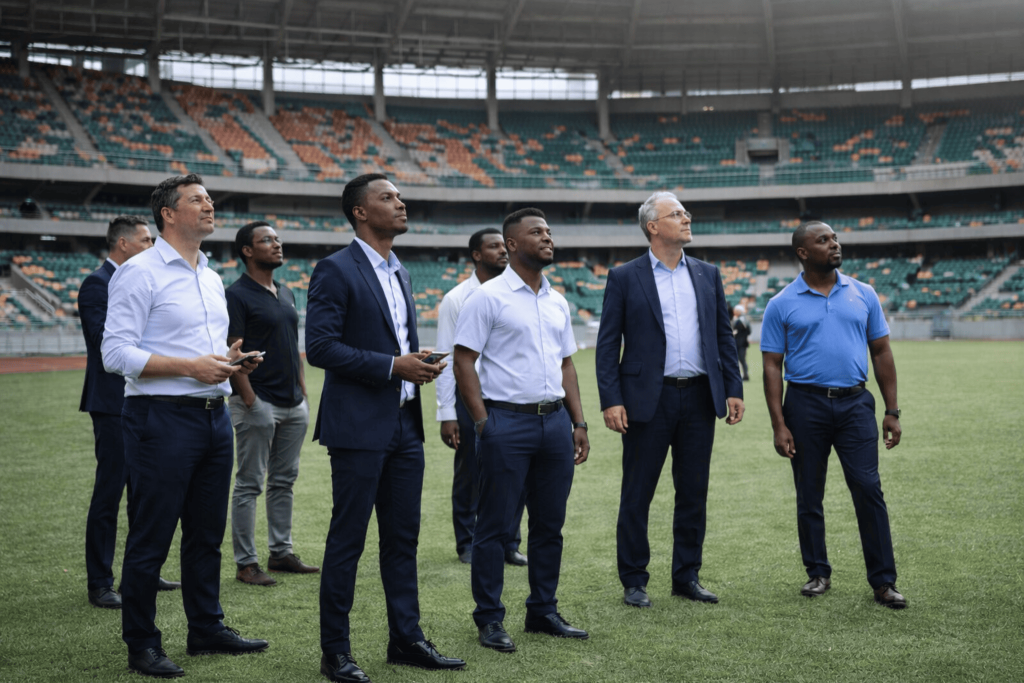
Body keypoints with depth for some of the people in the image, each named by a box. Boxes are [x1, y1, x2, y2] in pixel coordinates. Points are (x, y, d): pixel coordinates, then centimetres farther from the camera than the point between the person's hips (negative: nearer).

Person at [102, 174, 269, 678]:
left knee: (207, 532, 14)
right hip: (163, 417, -8)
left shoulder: (211, 278, 17)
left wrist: (232, 360, 4)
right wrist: (191, 366, -21)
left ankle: (207, 629, 26)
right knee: (151, 537, 0)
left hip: (215, 415, 8)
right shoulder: (140, 273, -8)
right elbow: (116, 353, -15)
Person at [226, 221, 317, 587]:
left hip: (293, 405, 8)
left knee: (284, 481, 14)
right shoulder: (237, 295, -10)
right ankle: (246, 562, 6)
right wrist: (251, 402, -19)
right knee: (249, 485, -1)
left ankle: (281, 553, 23)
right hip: (259, 404, -8)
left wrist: (303, 392, 13)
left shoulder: (286, 293, 15)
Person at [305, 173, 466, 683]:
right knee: (347, 539, 0)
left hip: (404, 424, 8)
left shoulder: (400, 273, 16)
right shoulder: (336, 270, -9)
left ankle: (406, 639, 23)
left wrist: (418, 363, 3)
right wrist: (393, 366, -19)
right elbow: (320, 346, -17)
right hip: (359, 426, -8)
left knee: (403, 538, 13)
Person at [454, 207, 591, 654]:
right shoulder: (489, 297, -5)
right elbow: (463, 361, -7)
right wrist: (482, 421, -13)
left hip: (554, 420, 6)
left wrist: (578, 422, 12)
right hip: (507, 420, -6)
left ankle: (543, 612, 23)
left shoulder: (557, 302, 15)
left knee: (550, 524, 11)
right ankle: (489, 620, 10)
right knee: (494, 525, 0)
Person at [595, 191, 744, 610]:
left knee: (694, 493, 10)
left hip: (699, 398, 4)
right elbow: (607, 344, -3)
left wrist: (733, 389, 4)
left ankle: (687, 577, 22)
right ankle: (634, 581, 14)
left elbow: (724, 336, 13)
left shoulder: (708, 275, 12)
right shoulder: (624, 278, 0)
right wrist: (610, 400, -11)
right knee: (637, 495, 3)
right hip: (648, 399, -4)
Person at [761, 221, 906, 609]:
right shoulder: (782, 305, 1)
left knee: (869, 490, -5)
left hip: (854, 403, 1)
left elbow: (882, 353, 10)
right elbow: (772, 367, 0)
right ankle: (818, 573, 21)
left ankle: (883, 581, 2)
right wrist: (778, 425, -7)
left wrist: (892, 412, 5)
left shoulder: (863, 295, 7)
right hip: (806, 405, -1)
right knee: (809, 497, 7)